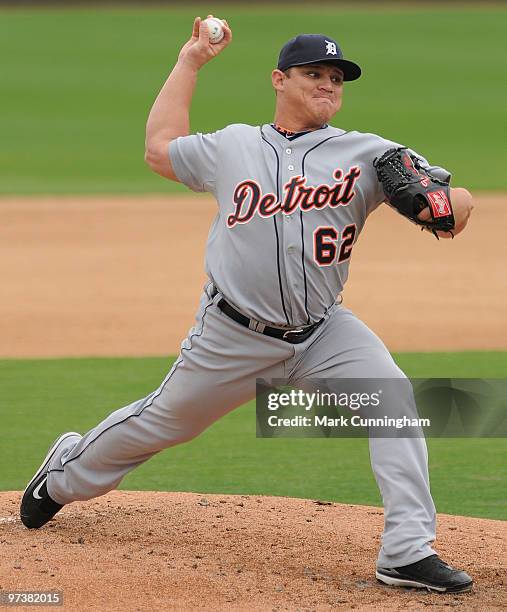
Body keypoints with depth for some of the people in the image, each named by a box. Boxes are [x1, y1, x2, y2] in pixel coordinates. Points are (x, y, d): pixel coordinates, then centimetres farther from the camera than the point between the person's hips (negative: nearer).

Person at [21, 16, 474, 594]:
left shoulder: (365, 154, -2)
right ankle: (65, 473, 42)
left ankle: (407, 551, -20)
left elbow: (459, 200, -8)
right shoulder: (232, 147, 4)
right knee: (163, 419, 13)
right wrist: (189, 62, 22)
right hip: (233, 338, 0)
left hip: (323, 331, 0)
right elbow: (160, 146, 21)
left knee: (394, 401, -21)